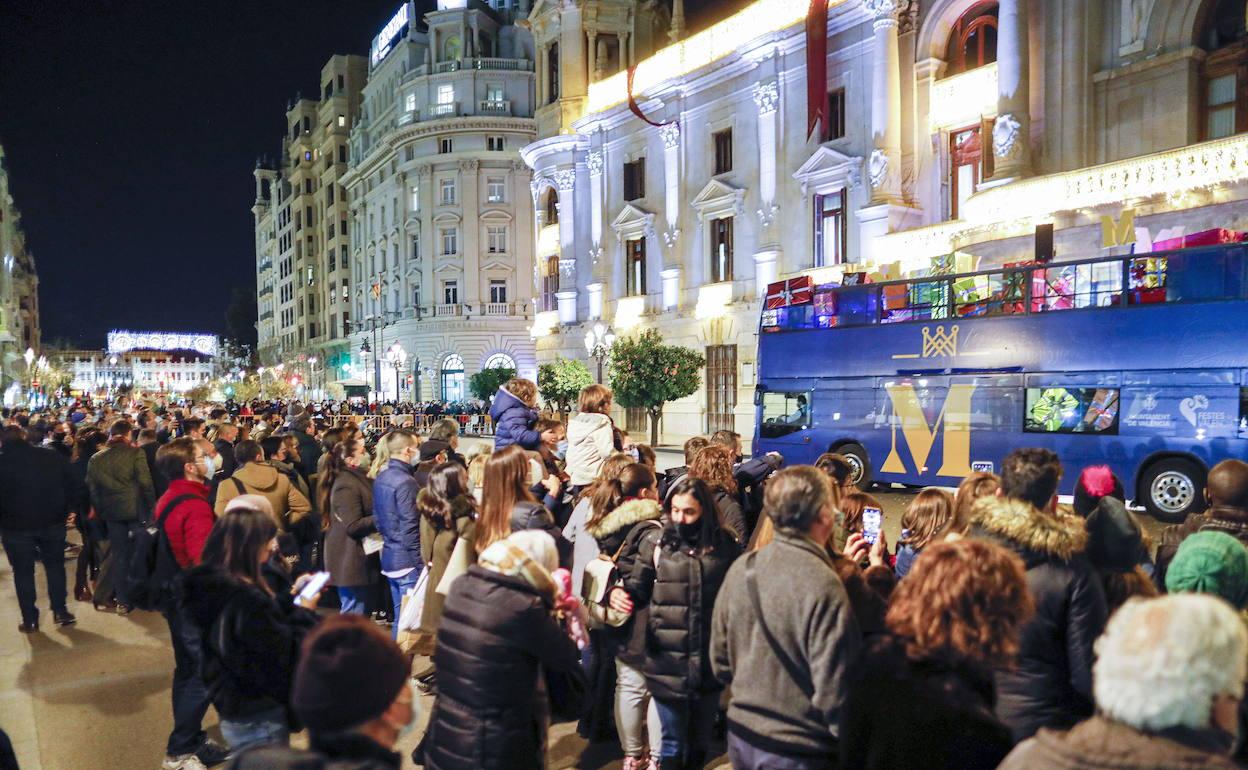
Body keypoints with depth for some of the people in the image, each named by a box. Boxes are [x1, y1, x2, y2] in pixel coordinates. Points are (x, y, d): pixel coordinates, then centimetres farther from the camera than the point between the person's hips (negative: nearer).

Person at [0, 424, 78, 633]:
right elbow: (69, 485, 0)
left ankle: (29, 619, 13)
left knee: (23, 572, 9)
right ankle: (60, 611, 16)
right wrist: (66, 512, 7)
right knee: (55, 565, 16)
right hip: (52, 522, 2)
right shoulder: (52, 456, -1)